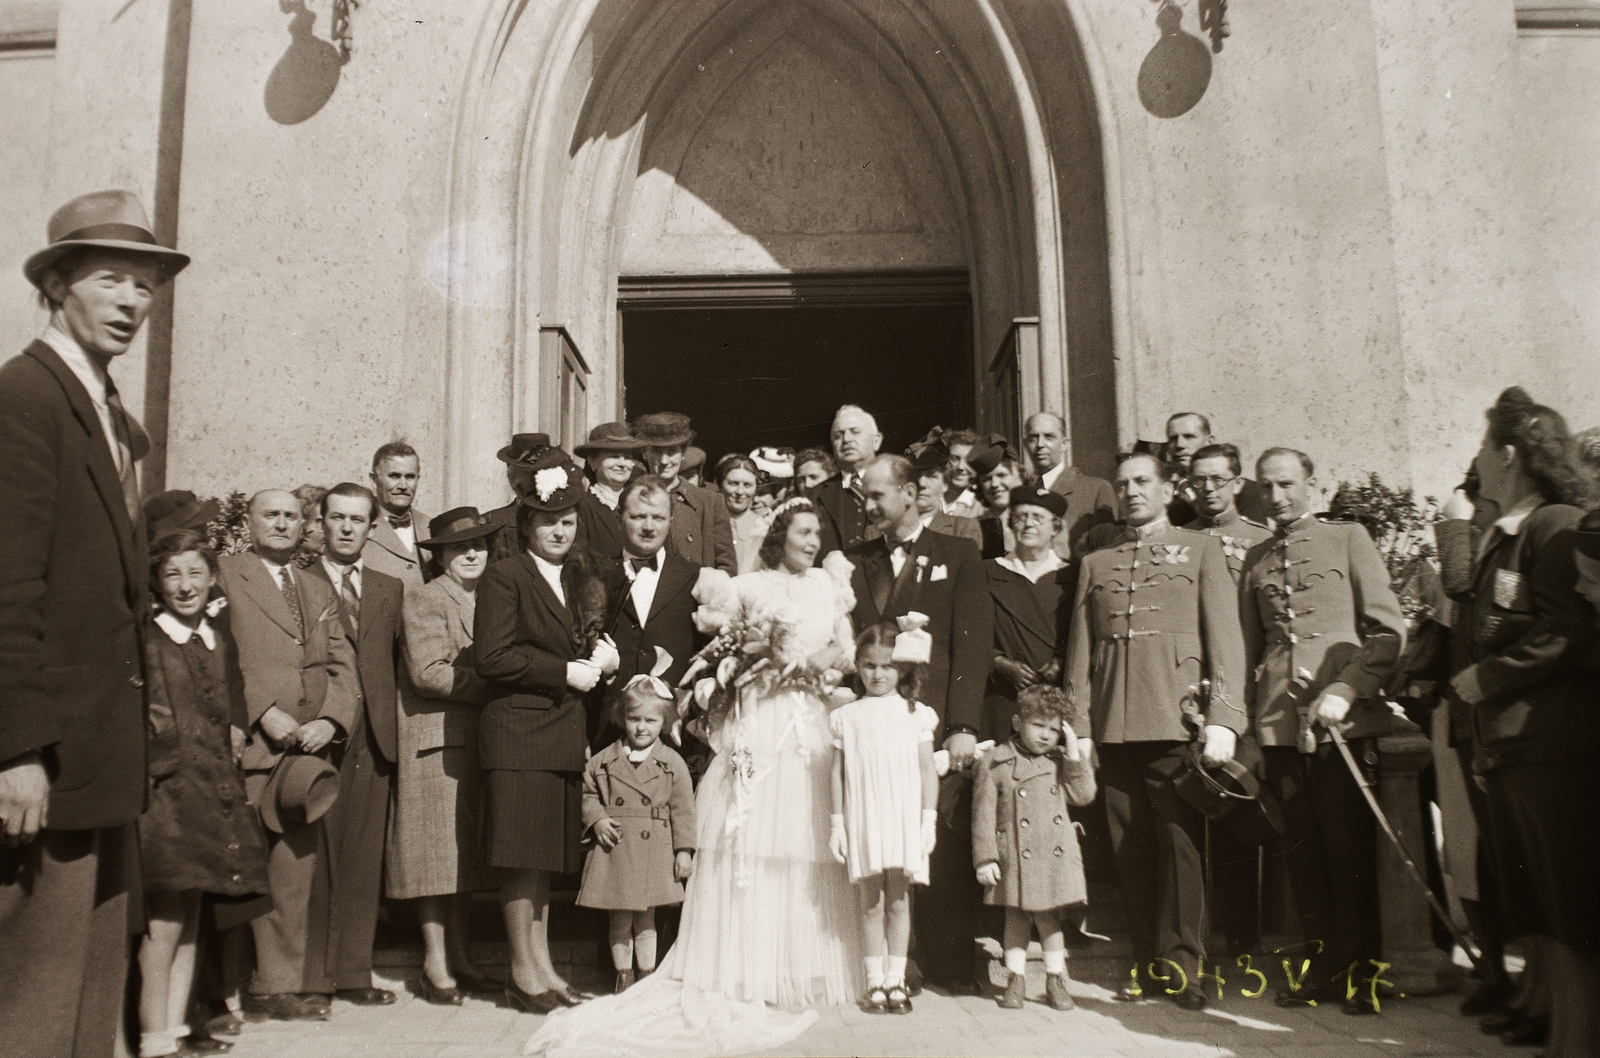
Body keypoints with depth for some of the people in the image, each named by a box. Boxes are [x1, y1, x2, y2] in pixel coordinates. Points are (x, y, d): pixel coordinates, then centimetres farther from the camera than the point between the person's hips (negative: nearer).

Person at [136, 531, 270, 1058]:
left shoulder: (220, 641, 14)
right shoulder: (145, 641, -4)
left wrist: (236, 728, 6)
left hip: (213, 787, 6)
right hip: (166, 783, -6)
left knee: (190, 916, 10)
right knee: (165, 920, -7)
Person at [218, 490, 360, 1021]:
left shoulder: (319, 590, 22)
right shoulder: (223, 575, 5)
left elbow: (343, 665, 14)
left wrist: (330, 719, -2)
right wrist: (265, 712, -12)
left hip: (308, 744, 5)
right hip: (250, 743, -4)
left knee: (297, 866, 2)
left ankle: (283, 983, 10)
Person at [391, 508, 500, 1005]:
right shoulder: (424, 600, -4)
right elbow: (428, 673, -15)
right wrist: (493, 688, -14)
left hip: (478, 739, 6)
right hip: (437, 739, -6)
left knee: (466, 849, 10)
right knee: (438, 848, -4)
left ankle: (459, 956, 18)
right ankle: (435, 966, 5)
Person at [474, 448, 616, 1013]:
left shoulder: (580, 579, 16)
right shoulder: (504, 576, -6)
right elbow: (493, 657, -15)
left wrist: (601, 659, 2)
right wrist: (566, 673, -14)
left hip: (564, 733, 7)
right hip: (519, 729, -7)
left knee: (547, 854, 12)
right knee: (522, 854, -1)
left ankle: (543, 967, 21)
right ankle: (523, 973, 10)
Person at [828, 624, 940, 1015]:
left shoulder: (916, 714, 4)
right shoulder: (846, 716, 4)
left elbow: (927, 770, 5)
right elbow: (837, 772, 6)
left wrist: (929, 819, -1)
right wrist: (836, 823, 2)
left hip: (905, 820, 0)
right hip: (863, 820, 0)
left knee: (898, 901, 5)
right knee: (870, 903, 4)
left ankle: (896, 981, 15)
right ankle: (875, 983, 13)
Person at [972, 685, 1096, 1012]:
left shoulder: (1061, 762, 9)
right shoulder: (995, 763, -4)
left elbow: (1083, 795, 2)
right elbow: (983, 813, -5)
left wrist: (1075, 754, -5)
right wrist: (985, 858, -9)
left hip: (1056, 859, 3)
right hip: (1015, 859, -2)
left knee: (1050, 919, 9)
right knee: (1016, 920, 7)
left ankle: (1055, 980, 23)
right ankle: (1015, 980, 19)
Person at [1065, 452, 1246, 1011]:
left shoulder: (1200, 549, 11)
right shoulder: (1095, 563, 18)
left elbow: (1225, 635, 2)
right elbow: (1080, 650, 14)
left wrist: (1222, 718, -9)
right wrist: (1077, 729, 6)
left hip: (1177, 719, -3)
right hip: (1114, 727, 3)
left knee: (1180, 843, -4)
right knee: (1131, 849, 5)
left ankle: (1180, 965, 6)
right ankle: (1146, 964, 16)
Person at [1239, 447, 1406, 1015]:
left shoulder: (1349, 539, 5)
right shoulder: (1254, 559, 15)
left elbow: (1389, 630, -1)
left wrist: (1345, 690, -13)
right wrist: (1245, 721, 12)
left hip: (1342, 714, -3)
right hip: (1278, 719, 3)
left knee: (1350, 841, -1)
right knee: (1302, 844, 6)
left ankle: (1365, 966, 14)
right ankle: (1323, 958, 19)